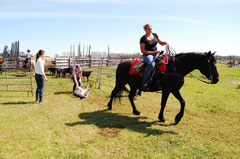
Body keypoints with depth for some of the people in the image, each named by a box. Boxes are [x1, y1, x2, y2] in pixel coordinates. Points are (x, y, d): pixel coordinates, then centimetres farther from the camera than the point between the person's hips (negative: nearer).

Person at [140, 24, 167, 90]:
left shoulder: (155, 35, 13)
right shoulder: (143, 39, -5)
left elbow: (160, 42, 24)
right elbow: (143, 51, -8)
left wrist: (165, 43, 0)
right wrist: (152, 52, -14)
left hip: (156, 54, 7)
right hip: (147, 55, -7)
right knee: (152, 64, -38)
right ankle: (144, 82, -33)